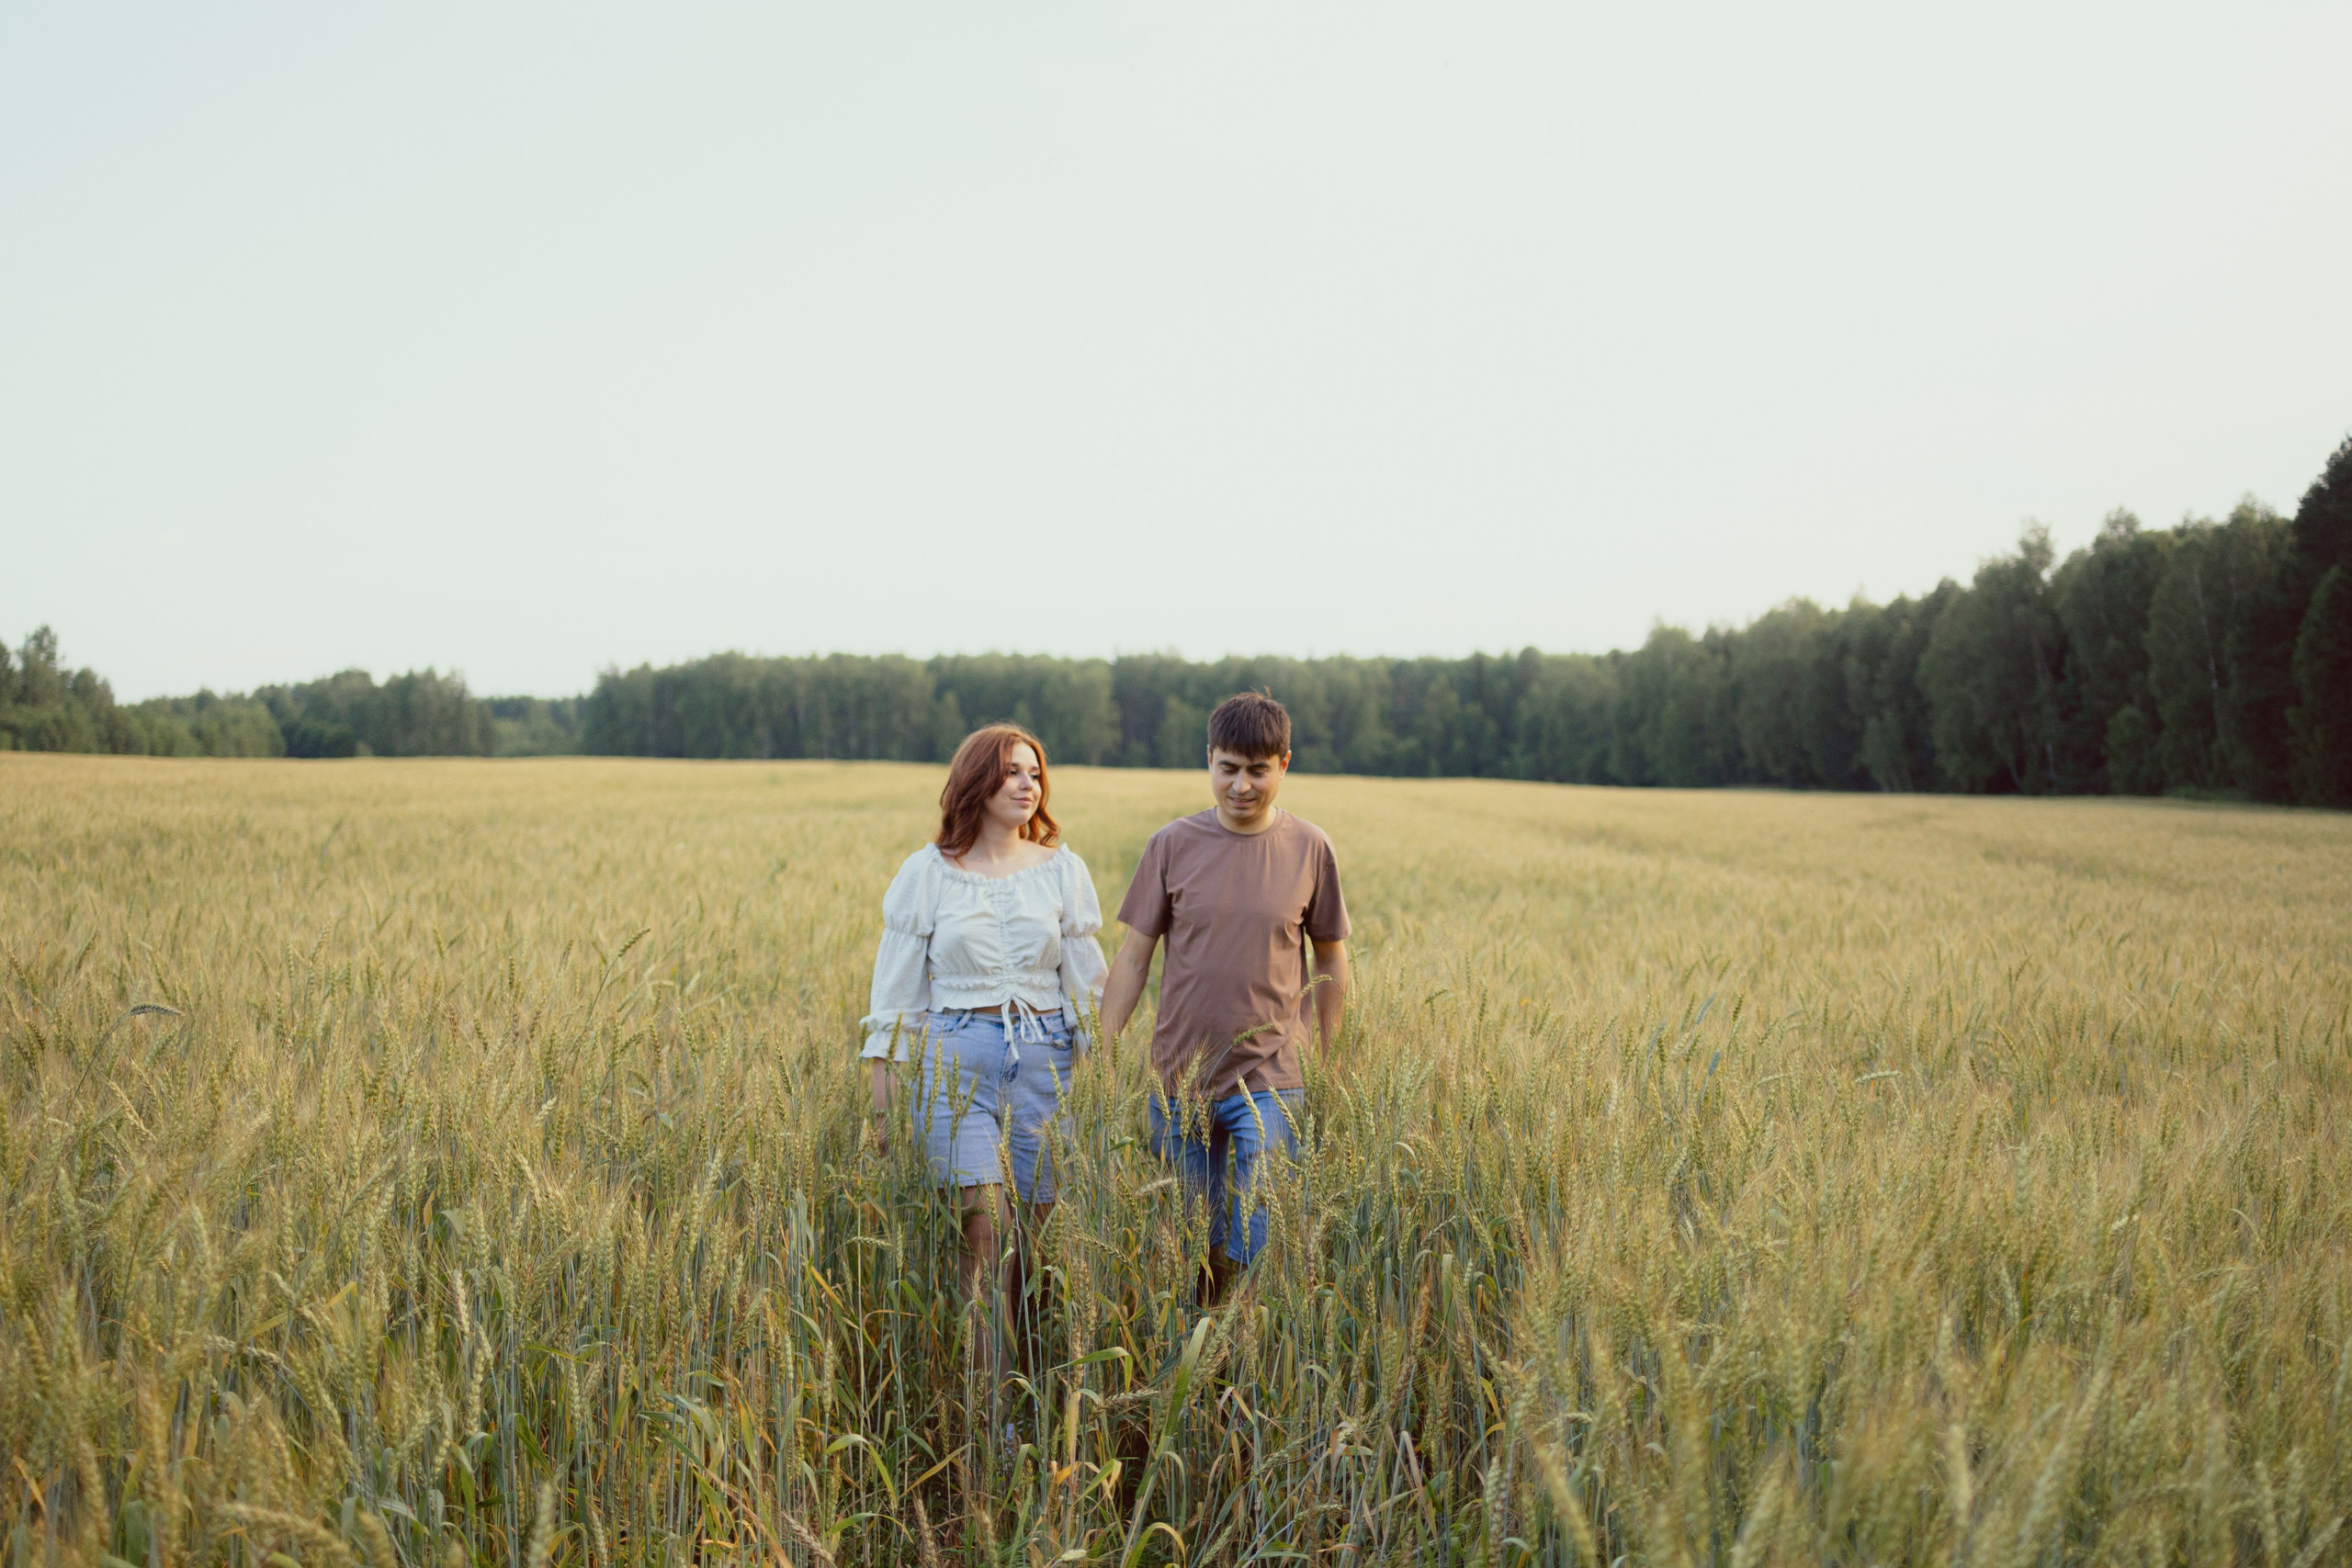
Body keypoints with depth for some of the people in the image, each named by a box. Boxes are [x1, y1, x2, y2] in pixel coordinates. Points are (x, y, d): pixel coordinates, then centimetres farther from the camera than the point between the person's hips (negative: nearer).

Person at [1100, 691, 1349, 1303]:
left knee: (1257, 1250, -6)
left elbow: (1331, 960, 9)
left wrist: (1328, 1063, 8)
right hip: (1180, 1077, 1)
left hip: (1271, 1083, -1)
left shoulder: (1309, 849, 0)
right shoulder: (1172, 845, -1)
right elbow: (1133, 958, 3)